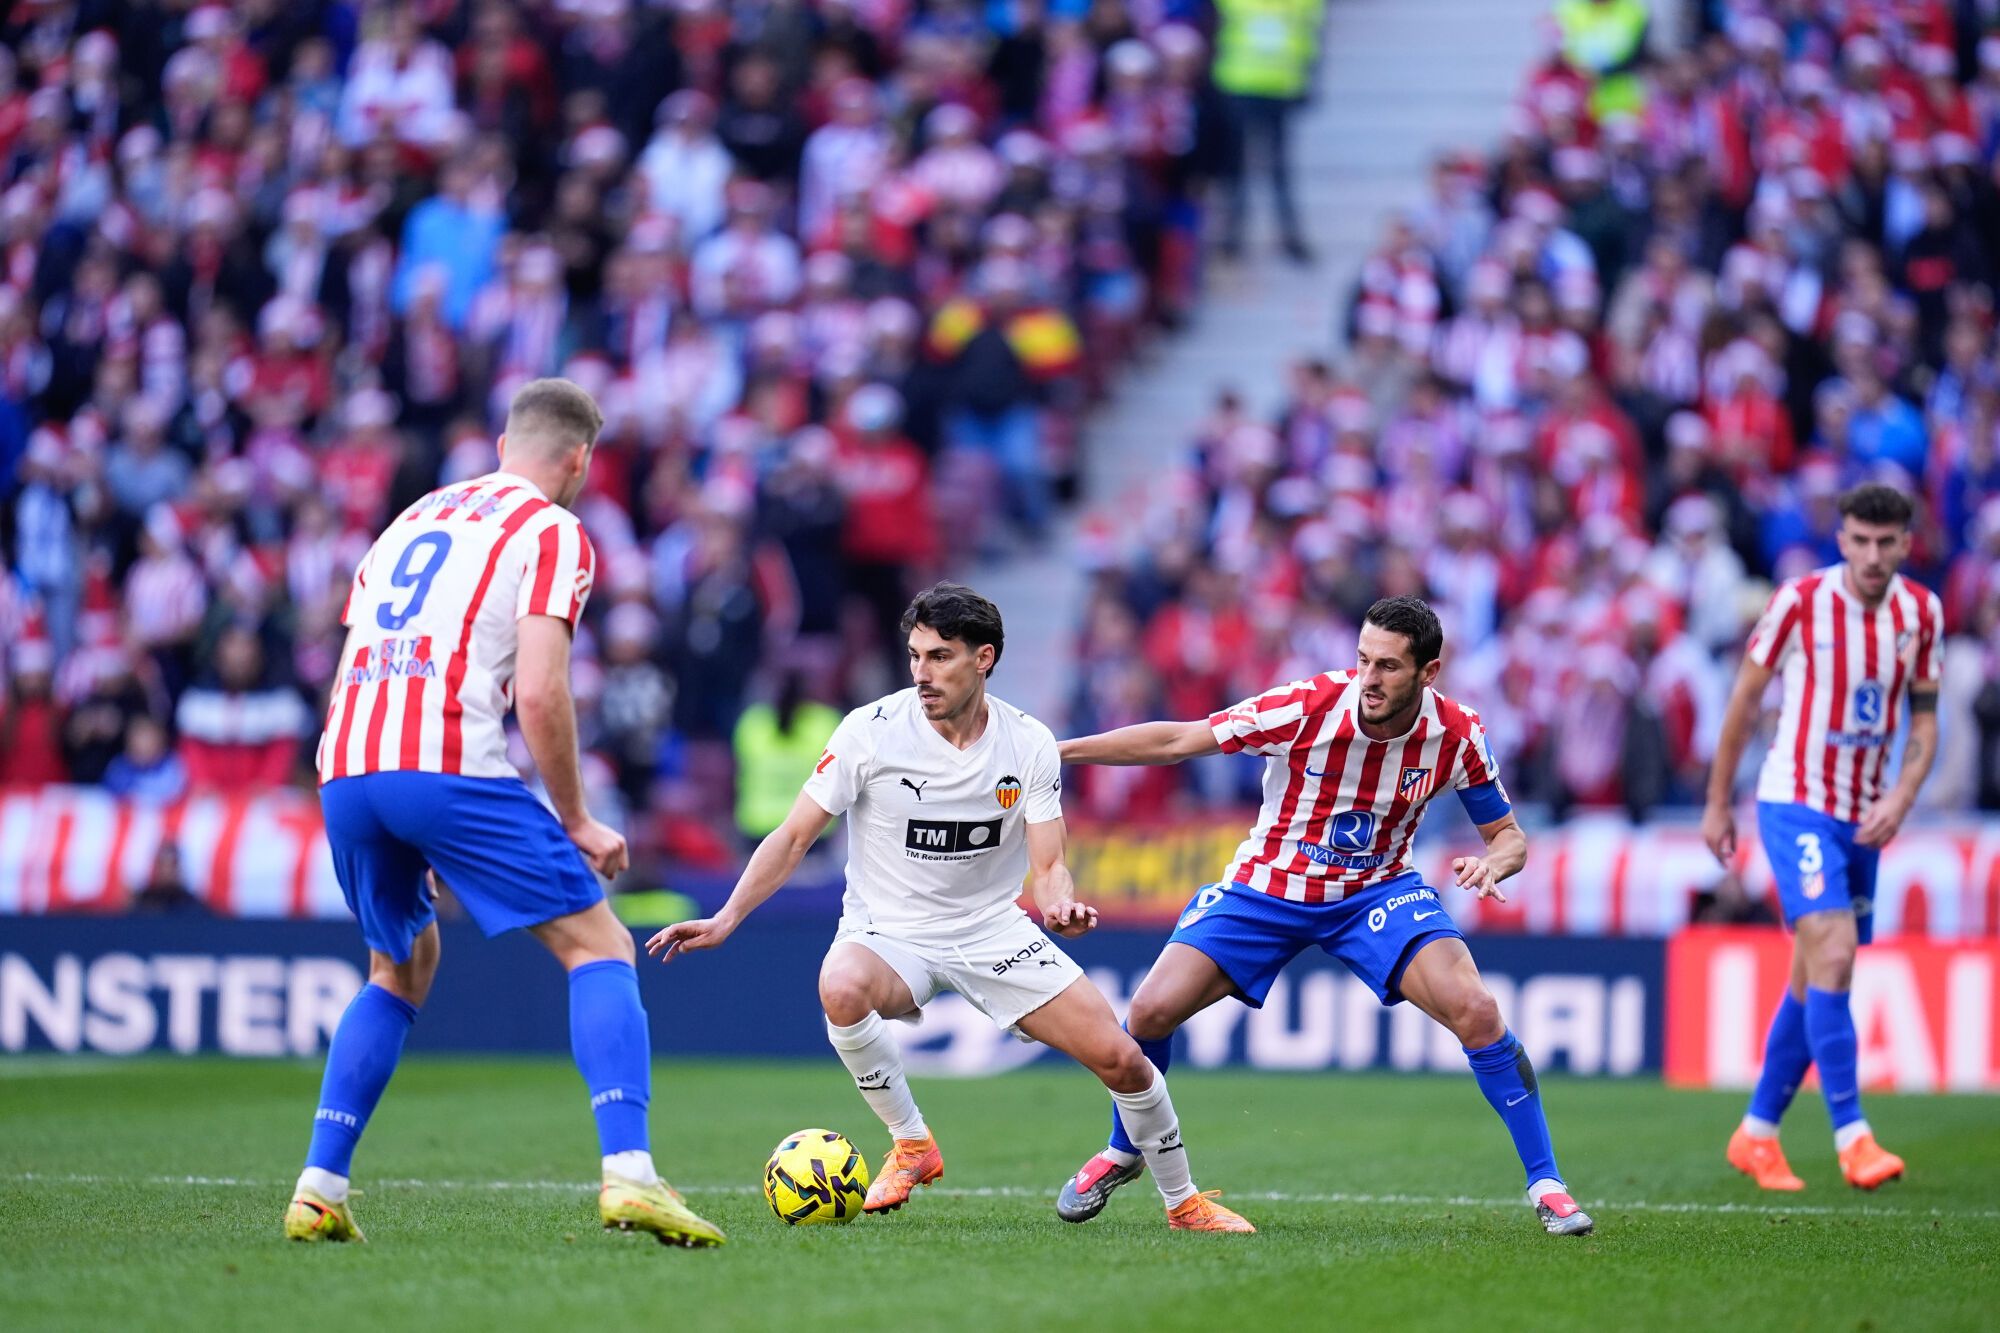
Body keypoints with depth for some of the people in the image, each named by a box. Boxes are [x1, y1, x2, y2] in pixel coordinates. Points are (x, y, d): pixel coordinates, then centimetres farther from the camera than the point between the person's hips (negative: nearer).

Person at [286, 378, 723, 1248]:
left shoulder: (415, 517, 27)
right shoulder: (552, 532, 6)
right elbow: (540, 694, -7)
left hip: (343, 771, 7)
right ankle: (628, 1175, -16)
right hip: (449, 767, -7)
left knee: (401, 969, 27)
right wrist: (575, 822, 3)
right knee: (599, 947, 1)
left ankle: (319, 1188, 18)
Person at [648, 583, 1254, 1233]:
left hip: (995, 931, 2)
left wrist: (1061, 905, -31)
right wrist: (726, 919, -18)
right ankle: (911, 1144, -14)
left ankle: (1184, 1203, 16)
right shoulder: (872, 730, -13)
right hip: (888, 934, -2)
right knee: (841, 988, -38)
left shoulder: (1031, 745, -7)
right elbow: (794, 838, -7)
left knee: (1119, 1058, -10)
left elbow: (1047, 867, -6)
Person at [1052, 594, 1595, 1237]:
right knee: (1152, 1010, -11)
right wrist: (1058, 750, -21)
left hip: (1377, 892, 0)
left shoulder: (1457, 735, -16)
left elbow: (1509, 834, -3)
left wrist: (1493, 864, -28)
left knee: (1477, 1011, -22)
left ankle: (1544, 1184, -8)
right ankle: (1121, 1153, 19)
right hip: (1267, 889, 0)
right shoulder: (1308, 707, -24)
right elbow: (1176, 741, -18)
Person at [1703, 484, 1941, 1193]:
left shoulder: (1921, 613, 1)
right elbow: (1745, 700, -2)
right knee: (1832, 956, -20)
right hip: (1795, 804, -5)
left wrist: (1900, 799, -7)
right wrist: (1717, 804, 2)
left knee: (1814, 981, 10)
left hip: (1863, 816, 5)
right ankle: (1851, 1136, -20)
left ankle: (1756, 1134, 22)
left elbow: (1924, 717, 9)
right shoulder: (1800, 601, -12)